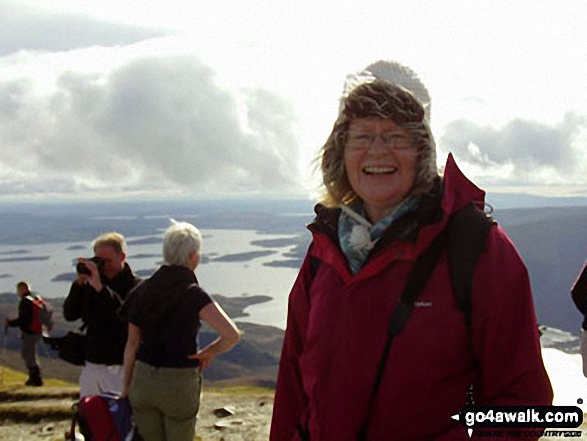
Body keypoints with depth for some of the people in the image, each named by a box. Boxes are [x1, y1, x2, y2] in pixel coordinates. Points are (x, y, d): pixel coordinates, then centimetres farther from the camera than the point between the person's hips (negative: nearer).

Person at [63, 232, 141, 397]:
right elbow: (69, 314, 4)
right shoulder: (90, 283, 8)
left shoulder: (135, 286, -7)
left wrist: (101, 288, -27)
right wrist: (79, 283, -8)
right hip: (91, 367, 5)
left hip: (121, 369, -5)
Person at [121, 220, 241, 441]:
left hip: (143, 380, 4)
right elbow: (232, 335, -23)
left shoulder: (143, 290, 2)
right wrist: (209, 352, -4)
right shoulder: (193, 295, -13)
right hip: (179, 382, -4)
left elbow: (132, 343, 7)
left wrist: (126, 386, 15)